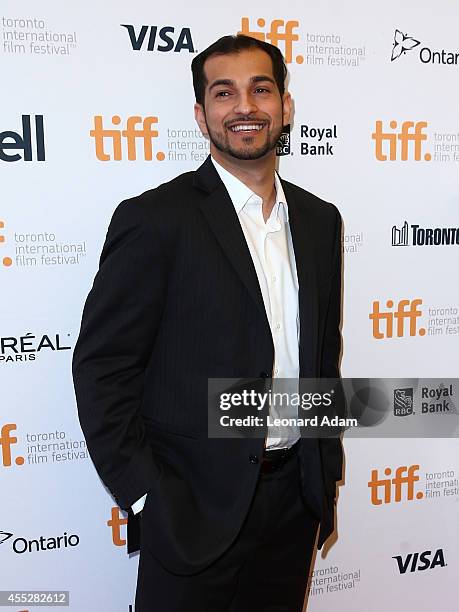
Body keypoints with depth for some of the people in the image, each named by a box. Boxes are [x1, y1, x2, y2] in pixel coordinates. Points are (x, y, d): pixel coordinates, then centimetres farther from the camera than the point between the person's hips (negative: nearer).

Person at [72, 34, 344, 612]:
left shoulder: (320, 219, 5)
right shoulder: (155, 219, -14)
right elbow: (101, 368, -13)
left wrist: (326, 467, 10)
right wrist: (145, 497, -13)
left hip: (297, 497, 6)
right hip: (197, 506, -5)